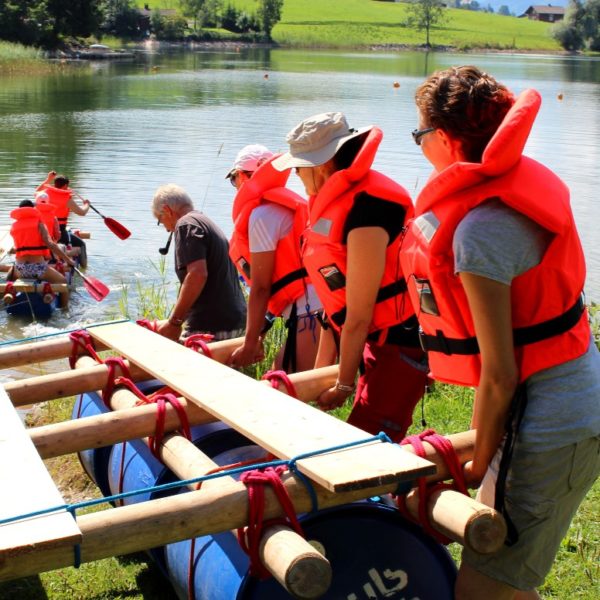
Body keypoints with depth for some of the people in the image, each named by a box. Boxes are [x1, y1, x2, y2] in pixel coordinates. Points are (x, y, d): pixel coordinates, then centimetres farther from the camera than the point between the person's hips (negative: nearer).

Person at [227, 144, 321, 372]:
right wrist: (256, 337, 22)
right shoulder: (282, 204, 21)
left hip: (310, 313, -9)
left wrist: (250, 344, -3)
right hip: (310, 311, 9)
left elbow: (260, 288, -8)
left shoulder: (261, 214, -7)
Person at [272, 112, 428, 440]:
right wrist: (321, 369, 15)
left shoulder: (365, 208, -22)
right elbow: (337, 303, 13)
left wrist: (344, 385, -10)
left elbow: (359, 314, -18)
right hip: (378, 341, 10)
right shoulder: (331, 206, 9)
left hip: (403, 341, -10)